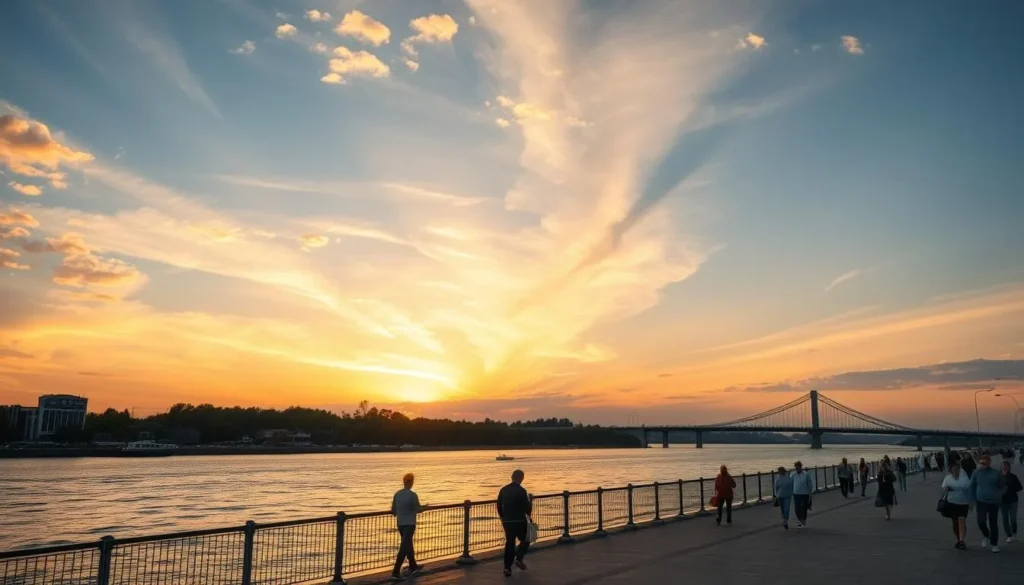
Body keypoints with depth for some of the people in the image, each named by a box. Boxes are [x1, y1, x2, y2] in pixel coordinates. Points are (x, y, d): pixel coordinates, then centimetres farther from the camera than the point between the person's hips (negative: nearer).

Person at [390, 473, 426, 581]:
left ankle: (413, 567, 37)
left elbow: (393, 510, 6)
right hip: (409, 524, -6)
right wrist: (425, 508, 17)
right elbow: (418, 509, -4)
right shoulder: (413, 495, -16)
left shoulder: (397, 494, 0)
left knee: (408, 545, 22)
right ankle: (395, 572, -10)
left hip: (400, 523, 6)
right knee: (404, 548, -5)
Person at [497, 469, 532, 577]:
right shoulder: (521, 491, -14)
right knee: (525, 540, 15)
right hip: (520, 521, -5)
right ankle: (519, 559, -1)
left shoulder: (503, 490, 4)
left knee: (509, 543, 11)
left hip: (507, 521, 5)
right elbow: (527, 508, -12)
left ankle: (507, 567, 7)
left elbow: (499, 507, 10)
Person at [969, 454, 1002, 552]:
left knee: (993, 523, 8)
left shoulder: (995, 473, -4)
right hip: (981, 501, 0)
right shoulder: (976, 473, -2)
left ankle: (994, 544, 24)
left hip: (994, 502, 0)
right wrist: (974, 499, 8)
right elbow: (972, 486, 7)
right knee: (981, 521, -16)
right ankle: (985, 535, 15)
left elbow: (1000, 486, 10)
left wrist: (998, 498, 13)